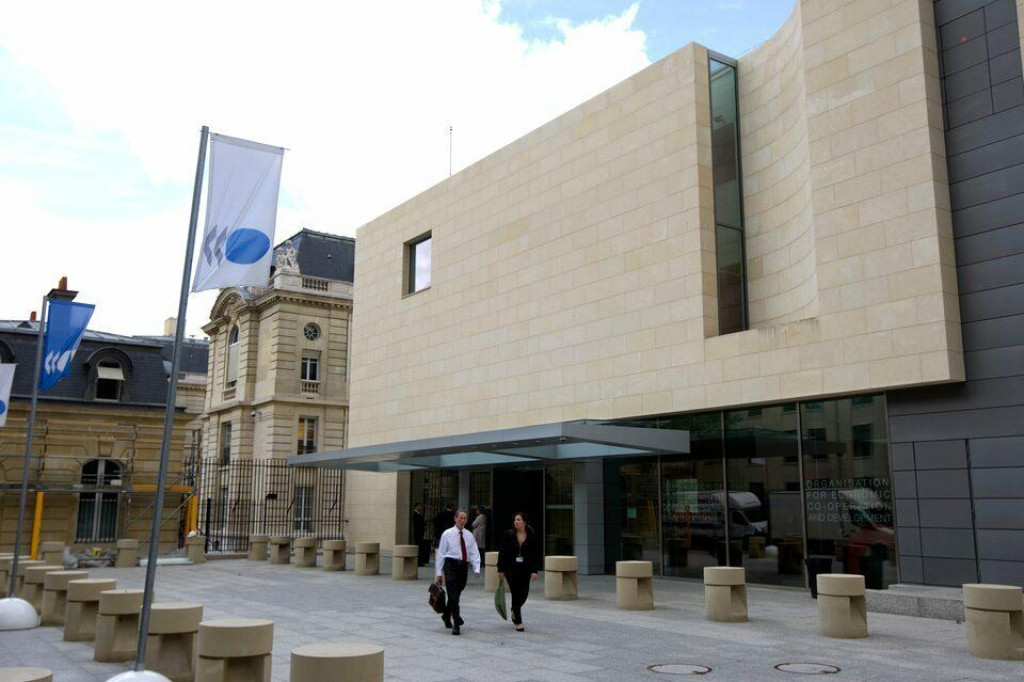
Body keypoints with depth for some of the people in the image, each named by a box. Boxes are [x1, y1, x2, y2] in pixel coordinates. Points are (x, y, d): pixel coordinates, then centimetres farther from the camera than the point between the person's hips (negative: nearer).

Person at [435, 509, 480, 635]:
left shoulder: (469, 535, 10)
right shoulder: (447, 534, 0)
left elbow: (474, 553, 6)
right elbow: (441, 553, 1)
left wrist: (477, 569, -9)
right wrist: (439, 572, -2)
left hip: (464, 565, 4)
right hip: (451, 564, -4)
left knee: (456, 594, 13)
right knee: (453, 595, -9)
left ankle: (446, 615, 36)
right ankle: (456, 624, -9)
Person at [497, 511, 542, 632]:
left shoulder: (532, 536, -1)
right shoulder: (509, 535, -3)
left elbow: (536, 554, 1)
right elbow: (502, 553, -1)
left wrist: (535, 570, -7)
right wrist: (501, 570, -4)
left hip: (525, 569, 2)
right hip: (512, 569, -2)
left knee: (524, 593, 5)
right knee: (516, 593, -4)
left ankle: (514, 611, 37)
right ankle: (518, 622, 6)